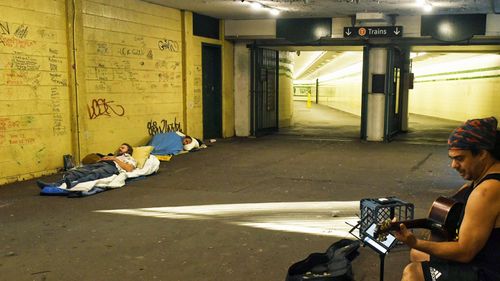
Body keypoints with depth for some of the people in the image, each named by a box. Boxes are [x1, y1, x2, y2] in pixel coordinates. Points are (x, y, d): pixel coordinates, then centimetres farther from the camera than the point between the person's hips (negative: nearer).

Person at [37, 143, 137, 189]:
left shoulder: (130, 159, 29)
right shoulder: (111, 156, 46)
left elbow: (129, 169, 2)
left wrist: (115, 159, 3)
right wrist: (101, 159, 8)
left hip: (111, 167, -6)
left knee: (95, 173, -40)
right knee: (78, 171, -25)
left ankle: (74, 184, -68)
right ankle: (55, 184, -47)